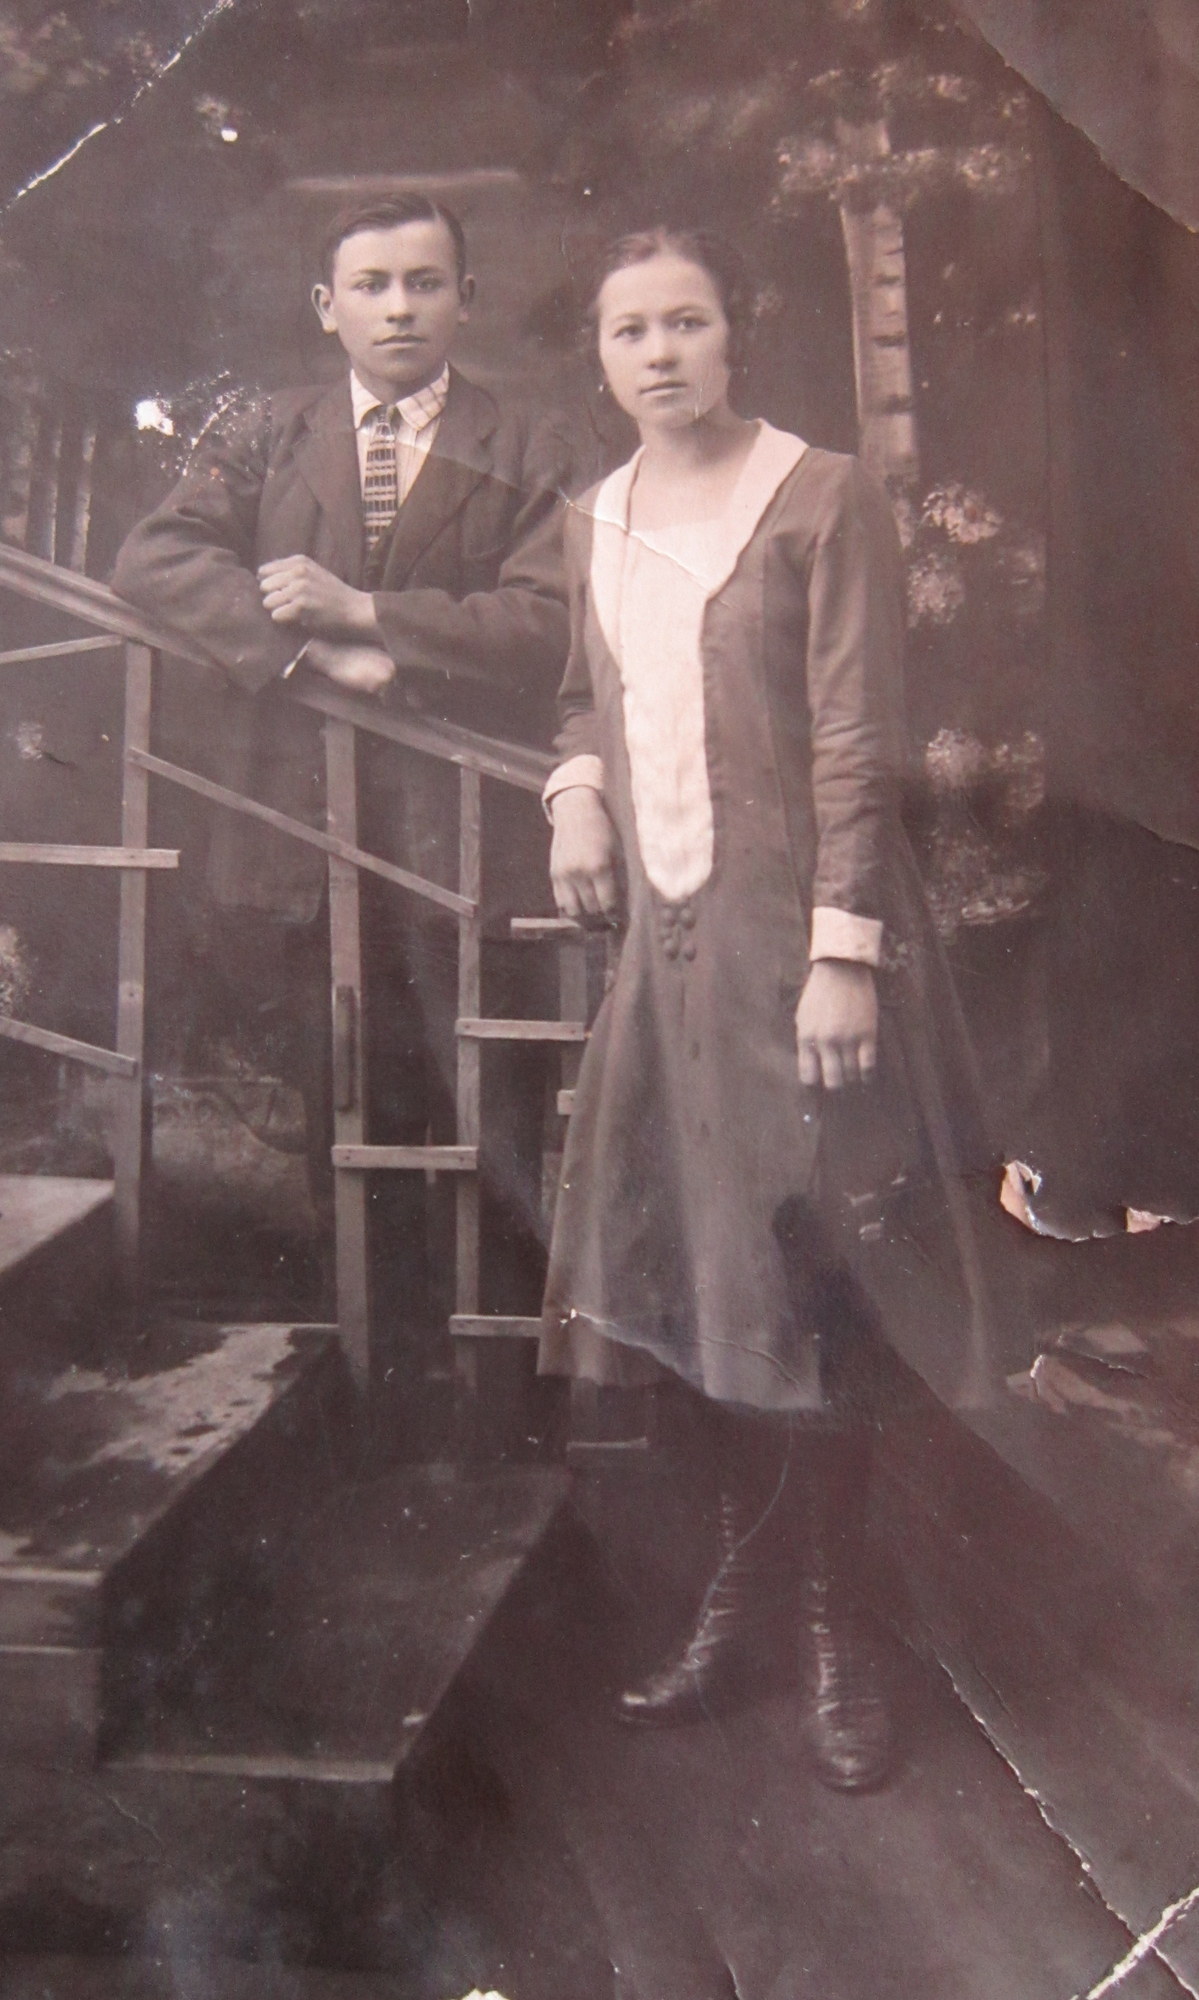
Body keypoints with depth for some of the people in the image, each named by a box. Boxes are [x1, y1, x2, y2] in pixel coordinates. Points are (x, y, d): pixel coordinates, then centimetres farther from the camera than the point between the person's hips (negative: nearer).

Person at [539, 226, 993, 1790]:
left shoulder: (824, 499, -5)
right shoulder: (594, 519, 14)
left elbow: (858, 745, -10)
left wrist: (841, 952, -17)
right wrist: (577, 790, 4)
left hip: (790, 933, -5)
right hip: (662, 936, 6)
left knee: (804, 1279, -1)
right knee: (676, 1271, 8)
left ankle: (831, 1622, 15)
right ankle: (750, 1576, 27)